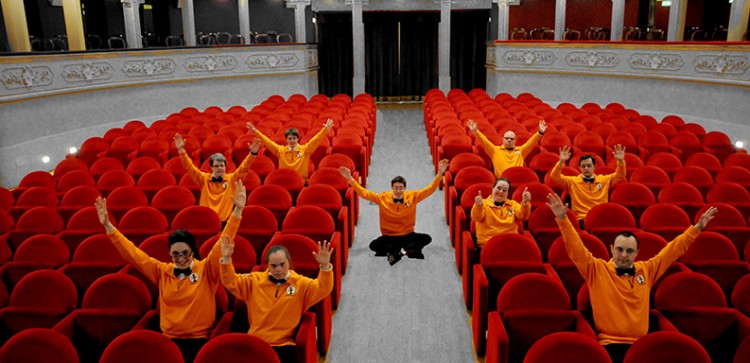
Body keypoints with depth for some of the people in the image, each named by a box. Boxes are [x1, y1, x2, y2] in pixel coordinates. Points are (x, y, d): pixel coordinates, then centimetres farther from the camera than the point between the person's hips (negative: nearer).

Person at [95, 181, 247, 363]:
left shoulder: (206, 269, 0)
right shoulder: (162, 271, 8)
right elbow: (132, 253, 9)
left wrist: (237, 210, -18)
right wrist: (108, 226, 4)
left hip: (199, 339, -2)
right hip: (169, 339, 3)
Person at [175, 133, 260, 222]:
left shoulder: (232, 179, 4)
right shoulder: (204, 178, 5)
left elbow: (244, 168, -5)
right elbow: (189, 167, -1)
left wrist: (253, 153, -20)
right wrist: (181, 150, -13)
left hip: (225, 222, 0)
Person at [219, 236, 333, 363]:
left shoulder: (300, 283, 2)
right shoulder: (255, 280, 8)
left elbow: (323, 290, -11)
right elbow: (230, 282, 8)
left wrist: (325, 266, -30)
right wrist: (226, 260, -9)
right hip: (254, 343, 2)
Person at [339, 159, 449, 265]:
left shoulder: (412, 196, -5)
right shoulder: (382, 198, -7)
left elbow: (430, 189, -7)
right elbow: (364, 193, -7)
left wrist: (440, 173, -19)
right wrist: (350, 179, -17)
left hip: (408, 236, 1)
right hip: (389, 237, -1)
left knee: (427, 238, -25)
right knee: (373, 245, -29)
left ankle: (396, 252, -31)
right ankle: (410, 251, -30)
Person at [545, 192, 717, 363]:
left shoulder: (646, 270, 14)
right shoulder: (597, 269, 3)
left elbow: (672, 249, 20)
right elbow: (576, 249, -6)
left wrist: (697, 227, 22)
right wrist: (562, 219, -17)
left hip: (641, 344, 4)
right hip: (609, 344, -4)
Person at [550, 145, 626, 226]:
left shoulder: (605, 180, 18)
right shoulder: (572, 181, 9)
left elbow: (620, 176, 15)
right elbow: (554, 177, -1)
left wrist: (621, 161, -3)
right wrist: (561, 161, -17)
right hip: (582, 219, -3)